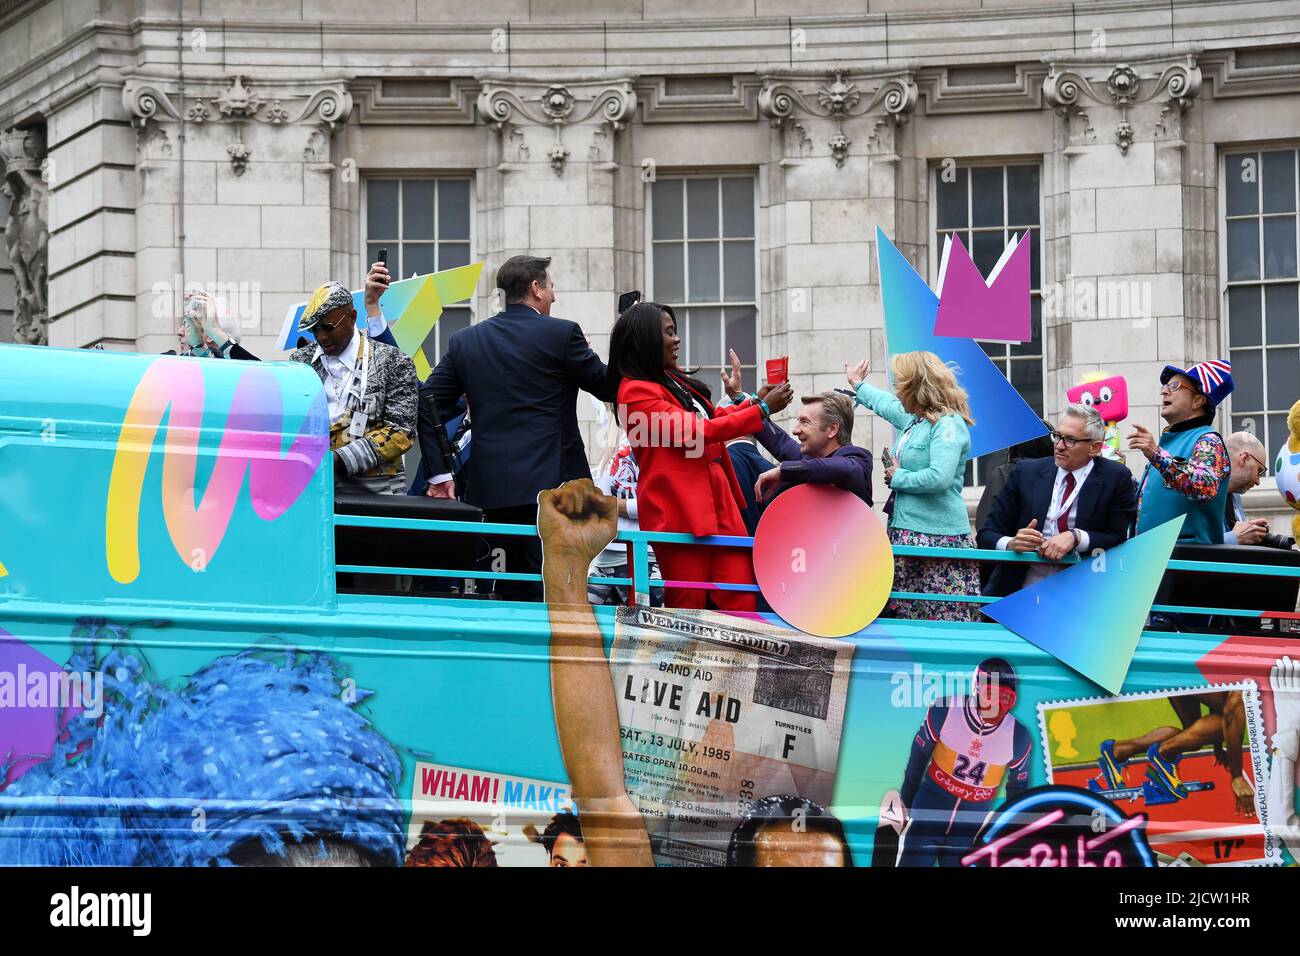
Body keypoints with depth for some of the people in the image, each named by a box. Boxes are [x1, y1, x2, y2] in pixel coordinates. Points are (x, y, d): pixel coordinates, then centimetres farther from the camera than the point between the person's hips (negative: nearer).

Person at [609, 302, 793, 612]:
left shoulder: (671, 378, 15)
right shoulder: (636, 391, -12)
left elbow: (706, 418, 28)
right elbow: (695, 431, -16)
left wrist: (755, 401, 14)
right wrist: (762, 410, -11)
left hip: (718, 503, 8)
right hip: (679, 512, -8)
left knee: (740, 602, 0)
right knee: (687, 609, -3)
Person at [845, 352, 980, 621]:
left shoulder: (948, 424, -12)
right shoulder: (913, 419, 16)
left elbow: (940, 477, -26)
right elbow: (887, 404, 40)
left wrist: (898, 478, -10)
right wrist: (859, 386, 58)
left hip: (936, 537, -10)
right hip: (907, 535, 10)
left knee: (943, 620, -13)